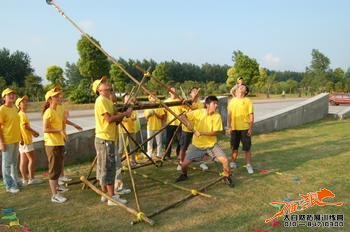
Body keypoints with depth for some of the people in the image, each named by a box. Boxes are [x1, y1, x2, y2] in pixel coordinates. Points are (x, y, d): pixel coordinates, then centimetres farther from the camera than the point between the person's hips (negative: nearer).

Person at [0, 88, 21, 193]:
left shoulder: (15, 108, 10)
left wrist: (20, 137, 18)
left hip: (16, 140, 8)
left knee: (14, 163, 18)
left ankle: (15, 182, 31)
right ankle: (9, 186, 12)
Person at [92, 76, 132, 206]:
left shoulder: (107, 101, 17)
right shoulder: (101, 100, -11)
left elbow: (115, 121, 13)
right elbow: (109, 119, -20)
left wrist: (123, 115, -4)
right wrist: (124, 114, -12)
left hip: (107, 138, 10)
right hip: (105, 139, -10)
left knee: (104, 167, 13)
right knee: (108, 167, -6)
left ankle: (105, 194, 22)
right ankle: (112, 197, 0)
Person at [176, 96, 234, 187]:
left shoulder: (217, 116, -13)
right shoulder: (198, 112, -13)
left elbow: (215, 132, -15)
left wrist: (201, 133, -26)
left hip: (211, 144, 0)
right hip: (197, 144, 0)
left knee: (225, 160, -15)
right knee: (184, 164, -2)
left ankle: (227, 177, 15)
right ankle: (184, 175, 33)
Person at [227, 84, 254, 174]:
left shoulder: (248, 101, -3)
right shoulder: (232, 101, 6)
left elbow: (251, 116, -4)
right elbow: (229, 115, 8)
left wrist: (251, 128, -8)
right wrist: (228, 127, 4)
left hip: (245, 128, -3)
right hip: (234, 128, 3)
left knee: (247, 148, 4)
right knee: (234, 147, 13)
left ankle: (249, 165, 16)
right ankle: (233, 163, 28)